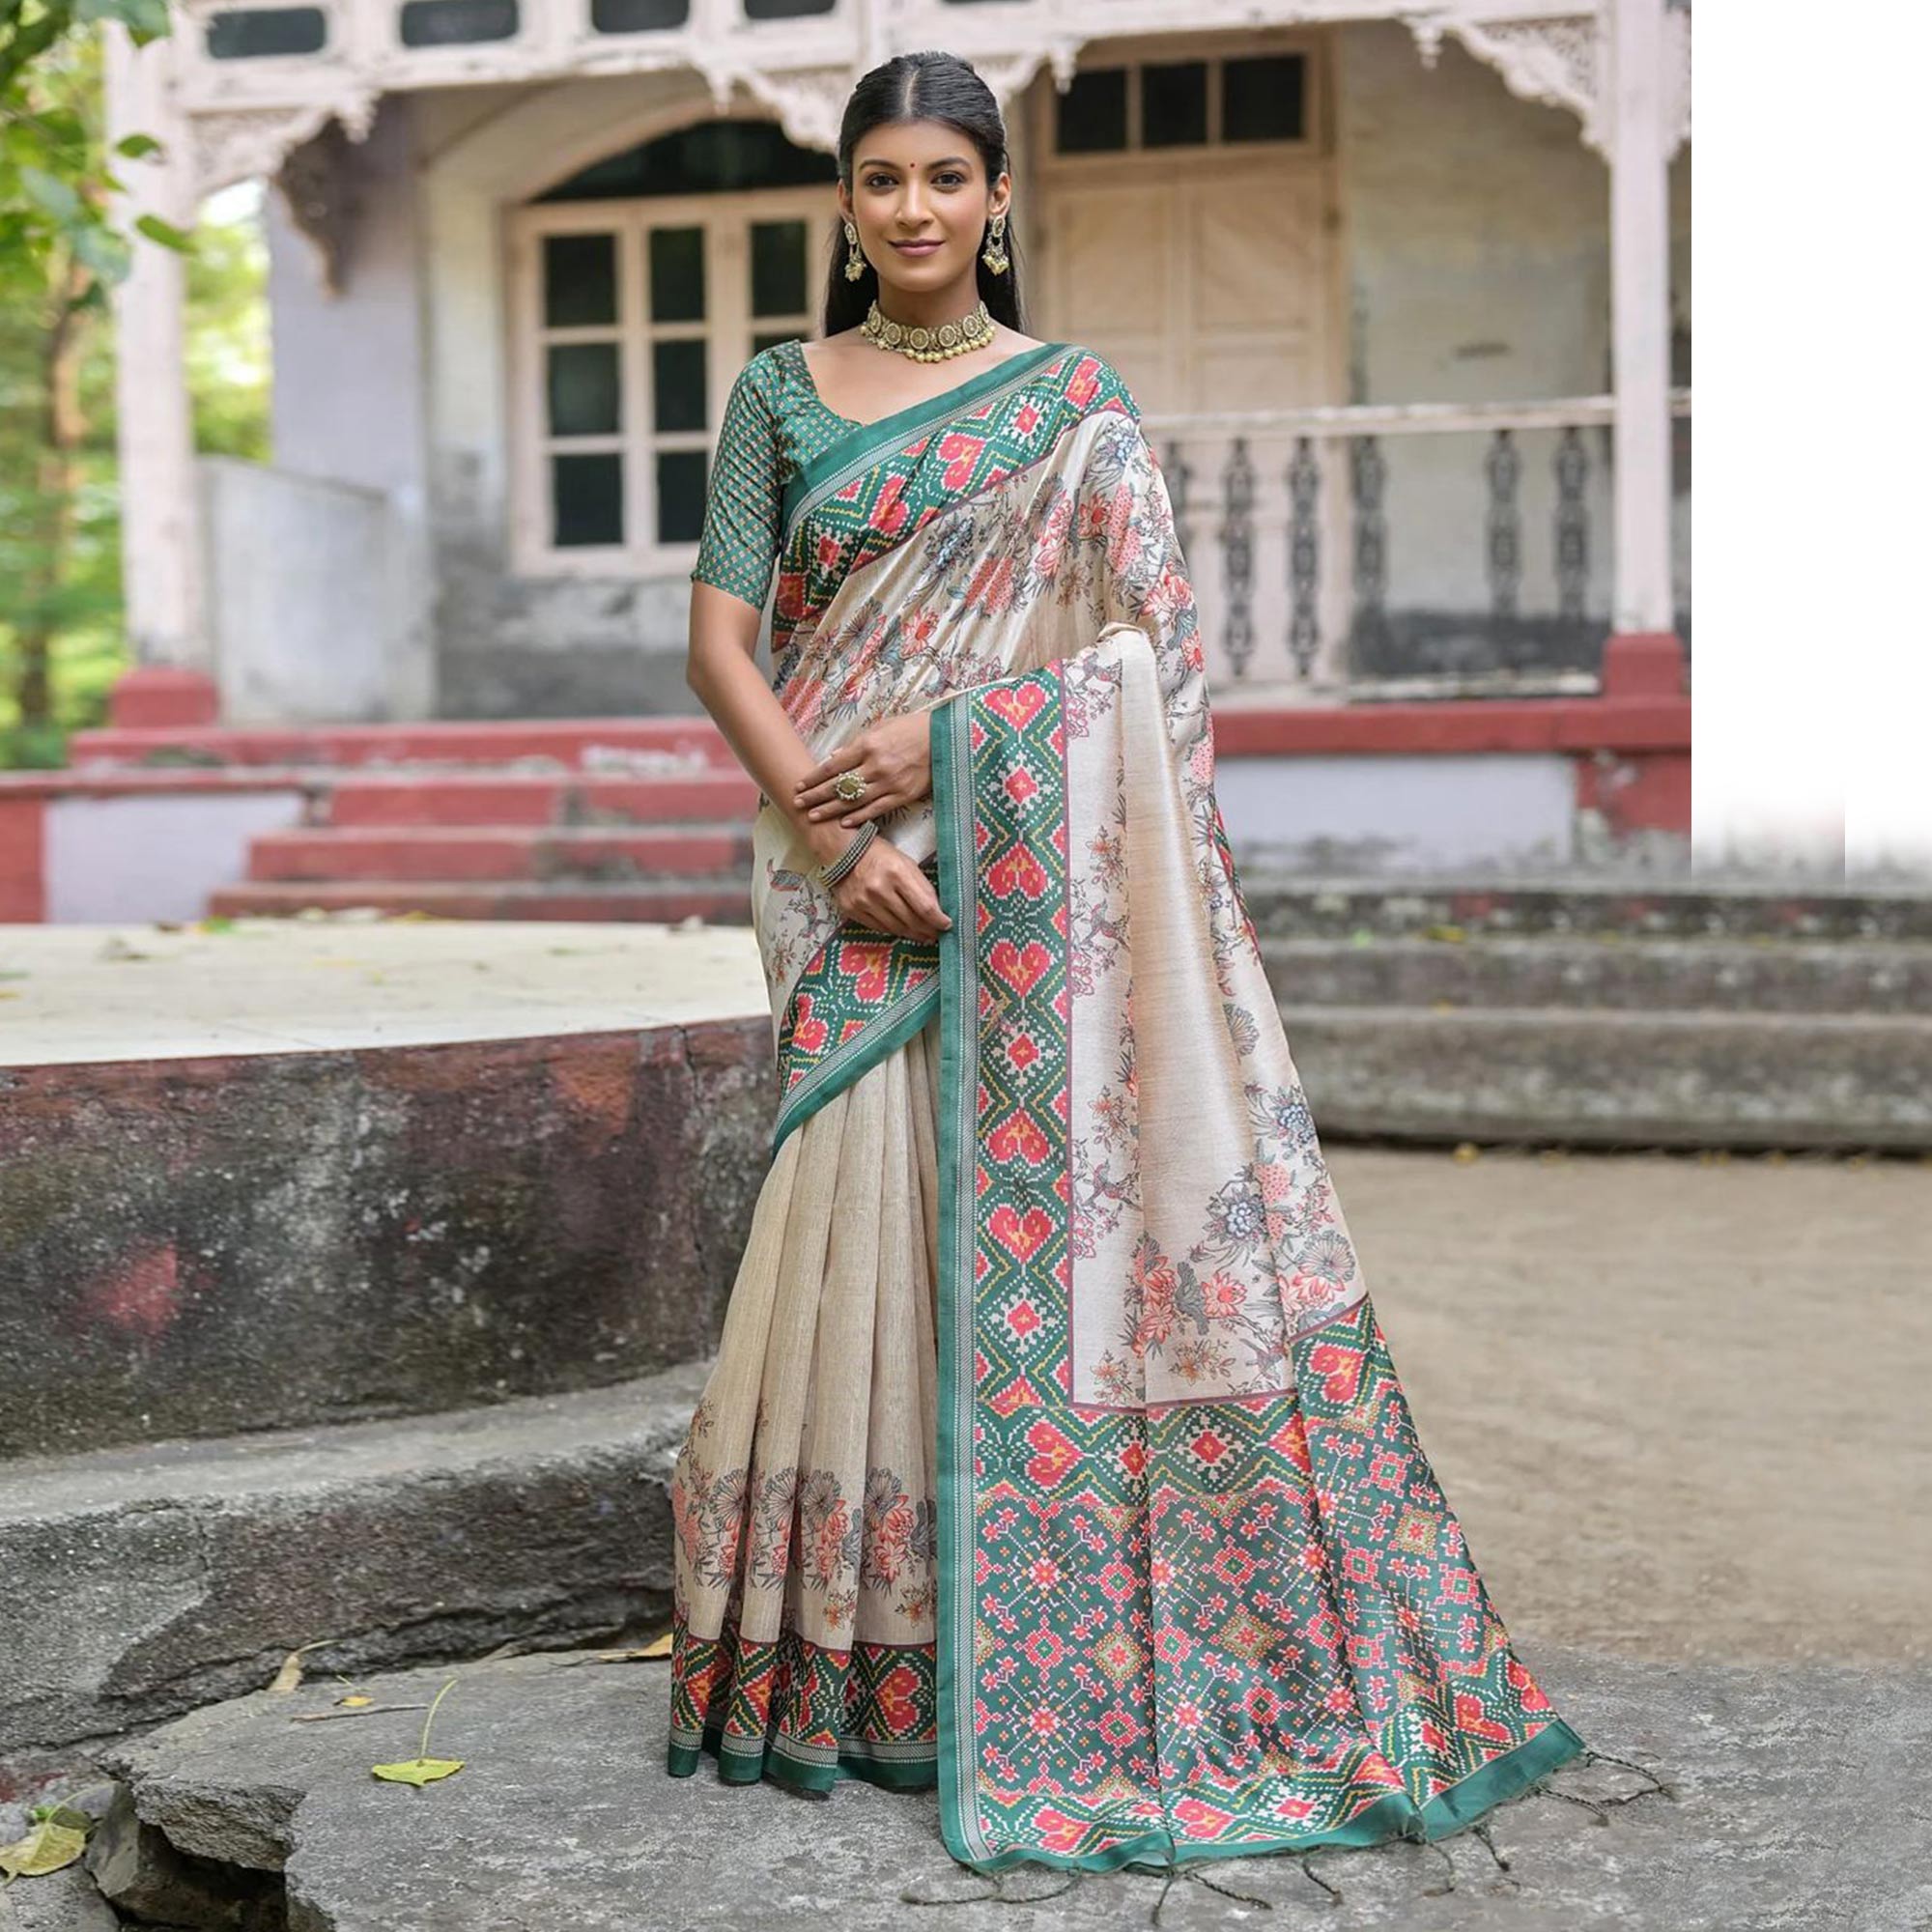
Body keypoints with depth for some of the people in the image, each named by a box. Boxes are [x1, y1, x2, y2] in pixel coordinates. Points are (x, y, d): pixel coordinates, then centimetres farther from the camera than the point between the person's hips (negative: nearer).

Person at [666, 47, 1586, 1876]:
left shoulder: (1075, 402, 7)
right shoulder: (780, 394, 10)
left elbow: (1150, 646, -2)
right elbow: (720, 641, 2)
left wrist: (945, 738, -13)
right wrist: (832, 831, -11)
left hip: (1035, 869, -1)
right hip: (852, 869, 1)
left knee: (1037, 1212, -4)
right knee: (869, 1219, -2)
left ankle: (1040, 1655, 9)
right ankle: (860, 1657, 10)